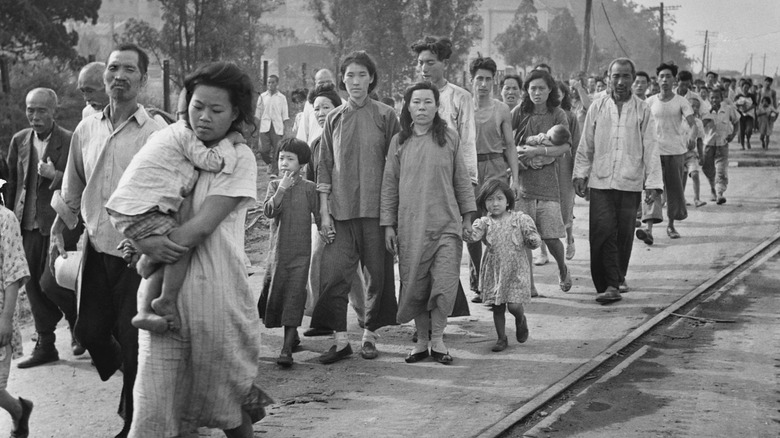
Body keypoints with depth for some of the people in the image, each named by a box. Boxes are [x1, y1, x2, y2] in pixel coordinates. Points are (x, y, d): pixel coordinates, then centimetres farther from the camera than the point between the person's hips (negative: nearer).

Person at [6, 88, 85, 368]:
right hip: (28, 226, 6)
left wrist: (55, 175, -21)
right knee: (34, 285, 9)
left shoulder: (71, 142, -9)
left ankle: (79, 323, 19)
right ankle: (45, 345, 21)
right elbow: (12, 183, 16)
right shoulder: (19, 141, 8)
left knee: (50, 282, -10)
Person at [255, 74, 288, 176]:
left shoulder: (282, 98, 6)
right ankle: (270, 163, 21)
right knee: (263, 150, -8)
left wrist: (284, 129, -1)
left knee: (276, 150, -5)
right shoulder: (262, 97, 8)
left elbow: (284, 115, 6)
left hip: (277, 127, -1)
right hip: (265, 126, 1)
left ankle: (274, 171, 4)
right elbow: (258, 114, 10)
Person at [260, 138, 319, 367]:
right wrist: (281, 189, -16)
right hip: (279, 249, 3)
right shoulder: (274, 185, 5)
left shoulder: (309, 188, 2)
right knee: (277, 292, 9)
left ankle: (287, 348, -12)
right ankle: (292, 335, 30)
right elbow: (268, 211, -8)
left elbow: (318, 215, 7)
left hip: (301, 250, -3)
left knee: (295, 295, -9)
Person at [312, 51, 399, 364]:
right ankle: (340, 340, 2)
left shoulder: (385, 116, 2)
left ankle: (369, 335, 18)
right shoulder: (334, 119, 8)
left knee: (378, 273, 3)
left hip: (376, 207, -1)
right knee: (333, 273, -6)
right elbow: (325, 167, 8)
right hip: (341, 209, 1)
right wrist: (324, 211, 1)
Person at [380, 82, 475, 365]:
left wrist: (467, 217, 8)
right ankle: (421, 341, 17)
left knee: (445, 283, -8)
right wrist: (388, 225, 5)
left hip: (446, 224, -1)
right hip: (410, 226, 1)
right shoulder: (399, 142, 6)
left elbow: (462, 180, 9)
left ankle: (437, 340, 8)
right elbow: (389, 185, 8)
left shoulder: (449, 138, 4)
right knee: (414, 286, 3)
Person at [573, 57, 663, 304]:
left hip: (630, 183, 0)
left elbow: (650, 149, 3)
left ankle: (618, 277, 27)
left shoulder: (642, 110, 4)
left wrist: (653, 182, -2)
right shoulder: (598, 107, 6)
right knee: (603, 232, -11)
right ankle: (608, 285, -11)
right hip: (600, 182, 0)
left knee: (624, 234, 6)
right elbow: (585, 145, 11)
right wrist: (580, 174, 6)